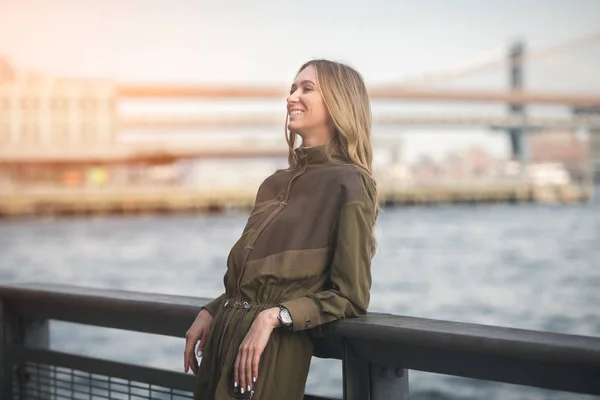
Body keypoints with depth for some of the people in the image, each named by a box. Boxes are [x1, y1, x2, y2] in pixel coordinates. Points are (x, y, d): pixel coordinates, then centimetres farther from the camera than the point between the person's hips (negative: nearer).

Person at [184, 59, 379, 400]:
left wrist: (273, 316, -20)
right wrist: (209, 313, 4)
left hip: (273, 351, -7)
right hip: (224, 335, 7)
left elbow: (350, 297, -12)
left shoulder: (347, 184, -10)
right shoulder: (275, 184, 13)